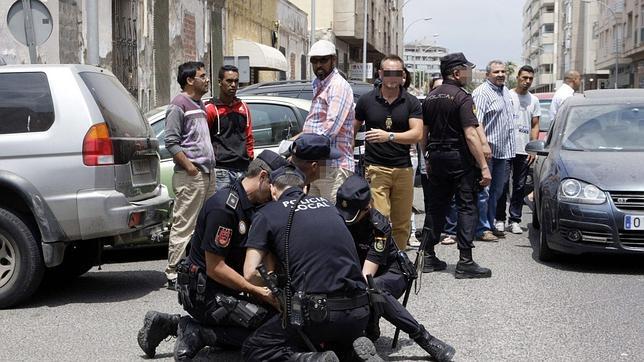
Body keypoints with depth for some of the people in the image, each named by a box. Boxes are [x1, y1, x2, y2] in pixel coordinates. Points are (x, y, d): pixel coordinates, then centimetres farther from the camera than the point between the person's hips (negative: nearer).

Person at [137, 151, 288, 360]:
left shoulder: (251, 205, 11)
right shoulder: (223, 207, -19)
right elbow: (215, 268, -20)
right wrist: (257, 291, -19)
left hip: (224, 291, 10)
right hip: (204, 292, -10)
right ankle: (196, 334, -8)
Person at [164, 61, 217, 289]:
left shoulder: (199, 105, 20)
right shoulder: (178, 105, -8)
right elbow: (171, 142, -14)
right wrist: (189, 166, -18)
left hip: (207, 173, 9)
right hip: (190, 176, -9)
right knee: (184, 225, -9)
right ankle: (174, 274, -6)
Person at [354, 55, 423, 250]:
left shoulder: (411, 102, 5)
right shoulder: (367, 100, 6)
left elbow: (417, 134, -7)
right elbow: (352, 129, 15)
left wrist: (389, 136, -21)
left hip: (403, 168, 2)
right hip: (375, 168, -2)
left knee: (402, 225, 7)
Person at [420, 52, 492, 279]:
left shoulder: (430, 98, 10)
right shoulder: (462, 98, -13)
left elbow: (423, 133, 14)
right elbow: (470, 135, -19)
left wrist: (428, 160, 23)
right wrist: (484, 166, -19)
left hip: (436, 157, 7)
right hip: (460, 158, -7)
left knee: (436, 207, 13)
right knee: (466, 207, -3)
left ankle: (428, 257, 16)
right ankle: (465, 262, -5)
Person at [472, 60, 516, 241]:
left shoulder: (505, 91, 17)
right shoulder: (482, 93, -12)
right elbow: (476, 123, -20)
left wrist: (510, 148, 22)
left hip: (503, 151, 9)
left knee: (496, 192, 15)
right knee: (483, 192, -4)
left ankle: (490, 225, 24)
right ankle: (482, 229, 0)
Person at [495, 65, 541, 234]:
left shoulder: (534, 100, 13)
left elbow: (535, 126, 13)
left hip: (524, 150, 4)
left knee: (520, 187, 5)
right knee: (503, 184, -5)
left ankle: (514, 221, 10)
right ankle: (500, 219, 4)